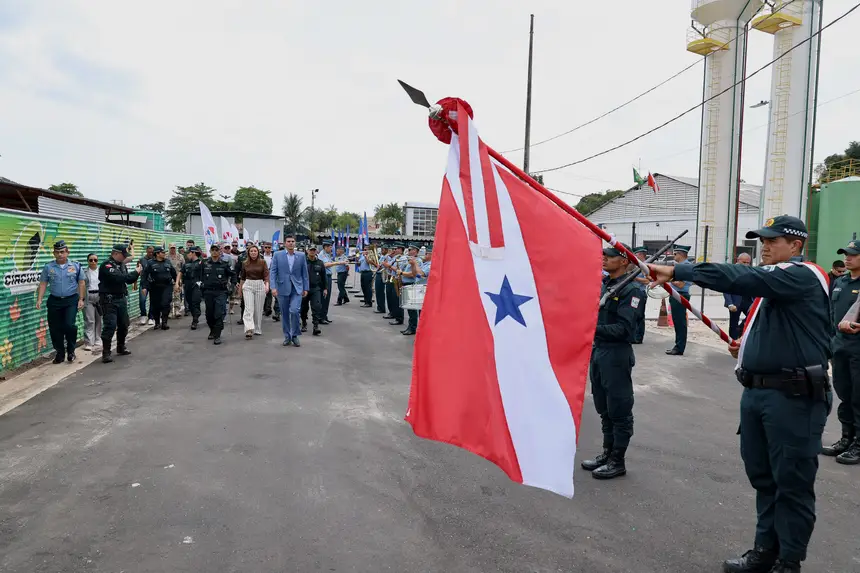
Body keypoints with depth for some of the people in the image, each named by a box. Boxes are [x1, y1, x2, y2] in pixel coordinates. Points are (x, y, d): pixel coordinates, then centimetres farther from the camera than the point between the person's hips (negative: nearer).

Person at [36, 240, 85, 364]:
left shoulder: (75, 266, 2)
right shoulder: (48, 267, 5)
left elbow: (81, 284, 3)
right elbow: (43, 284, 6)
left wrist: (81, 299, -3)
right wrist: (39, 299, -3)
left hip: (71, 300, -2)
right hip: (54, 301, 2)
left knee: (69, 325, -15)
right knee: (55, 329, 6)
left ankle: (71, 350, 7)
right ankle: (60, 353, 20)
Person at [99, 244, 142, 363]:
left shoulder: (122, 265, 13)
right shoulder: (106, 265, -14)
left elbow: (128, 280, 16)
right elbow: (118, 278, -27)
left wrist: (137, 272, -2)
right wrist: (135, 272, -18)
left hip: (122, 299, 8)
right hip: (109, 300, -8)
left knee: (124, 324, 14)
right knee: (110, 326, -11)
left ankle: (121, 347, 30)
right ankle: (106, 352, -5)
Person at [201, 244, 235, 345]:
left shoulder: (225, 264, -1)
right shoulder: (204, 263, 5)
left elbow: (233, 275, 7)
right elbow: (200, 275, 19)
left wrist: (231, 286, 0)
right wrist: (201, 284, 10)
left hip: (221, 292, -3)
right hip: (208, 292, 3)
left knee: (219, 314, -11)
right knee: (209, 314, 12)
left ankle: (217, 336, -7)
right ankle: (212, 331, 33)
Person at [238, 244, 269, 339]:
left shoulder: (263, 262, 0)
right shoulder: (245, 263, 6)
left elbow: (266, 275, -7)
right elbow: (242, 277, 16)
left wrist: (267, 285, -24)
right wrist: (240, 289, 20)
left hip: (260, 285, -1)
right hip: (248, 286, 1)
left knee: (258, 309, 6)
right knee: (249, 308, -11)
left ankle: (258, 329, 19)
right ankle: (249, 330, -20)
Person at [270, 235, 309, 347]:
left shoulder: (301, 256, 5)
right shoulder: (277, 255, 1)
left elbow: (304, 273, 8)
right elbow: (272, 272, -2)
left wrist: (306, 288, 3)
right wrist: (273, 287, -12)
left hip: (297, 289, 0)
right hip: (283, 288, 0)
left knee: (294, 311, -15)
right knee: (285, 314, 8)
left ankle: (295, 335, 3)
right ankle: (287, 337, 21)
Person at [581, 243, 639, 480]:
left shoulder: (631, 290, -13)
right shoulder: (601, 283, 10)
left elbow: (624, 329, -21)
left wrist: (593, 328, -27)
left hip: (616, 355, -8)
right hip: (596, 351, 8)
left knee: (619, 411, 4)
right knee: (604, 409, 18)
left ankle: (618, 461, 15)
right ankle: (607, 453, 31)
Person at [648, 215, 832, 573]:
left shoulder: (803, 276, -14)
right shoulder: (775, 281, 16)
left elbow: (742, 278, -29)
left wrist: (677, 272, -31)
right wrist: (748, 348, 12)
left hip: (793, 397, -9)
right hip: (756, 392, 10)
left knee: (792, 484, 4)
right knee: (763, 478, 17)